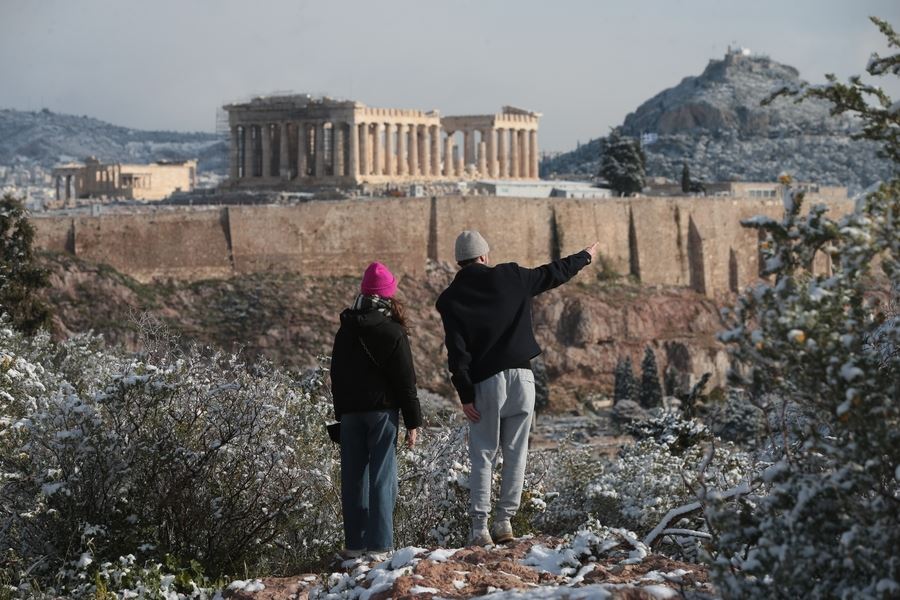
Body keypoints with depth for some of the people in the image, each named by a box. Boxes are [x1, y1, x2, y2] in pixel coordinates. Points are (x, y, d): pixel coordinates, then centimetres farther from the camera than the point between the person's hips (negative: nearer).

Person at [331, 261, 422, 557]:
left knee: (353, 477, 8)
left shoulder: (345, 332, 9)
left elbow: (336, 377, 14)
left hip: (349, 413, 5)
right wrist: (413, 422, -3)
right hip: (382, 410, -5)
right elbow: (405, 381, -8)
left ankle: (354, 544, 9)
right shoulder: (392, 333, -7)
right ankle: (379, 544, -7)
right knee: (382, 477, -3)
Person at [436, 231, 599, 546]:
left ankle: (479, 528, 0)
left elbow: (457, 351, -6)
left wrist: (465, 395, -5)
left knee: (482, 456, 5)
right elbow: (553, 274, 17)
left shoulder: (450, 299, -1)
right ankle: (504, 520, 6)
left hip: (485, 384, -1)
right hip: (521, 377, 1)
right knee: (515, 453, 8)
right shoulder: (510, 277, 3)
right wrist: (585, 257, 34)